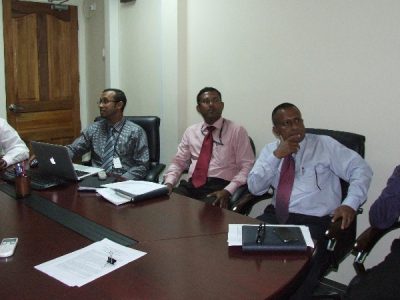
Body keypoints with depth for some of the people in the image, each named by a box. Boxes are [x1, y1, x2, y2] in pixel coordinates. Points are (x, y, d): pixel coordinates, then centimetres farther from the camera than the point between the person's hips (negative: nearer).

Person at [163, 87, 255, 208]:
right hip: (192, 185, 4)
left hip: (219, 186, -3)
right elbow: (178, 162, 17)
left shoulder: (237, 131, 3)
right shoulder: (191, 131, 16)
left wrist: (228, 191, -16)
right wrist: (169, 183, -3)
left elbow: (247, 166, -2)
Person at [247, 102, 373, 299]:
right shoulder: (270, 151, 11)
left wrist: (350, 204, -19)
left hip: (315, 222, -3)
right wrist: (276, 156, -11)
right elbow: (254, 188, 0)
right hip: (277, 217, 3)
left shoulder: (325, 144, 3)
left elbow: (361, 170, -2)